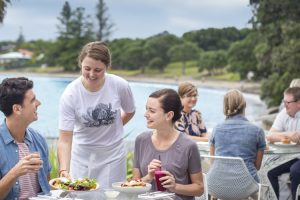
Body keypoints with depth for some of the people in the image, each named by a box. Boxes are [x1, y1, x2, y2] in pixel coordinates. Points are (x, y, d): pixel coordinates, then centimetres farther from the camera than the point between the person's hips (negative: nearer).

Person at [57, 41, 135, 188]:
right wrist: (64, 170, -35)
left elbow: (130, 112, 7)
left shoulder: (120, 86, -16)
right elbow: (65, 140, -23)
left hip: (113, 155, 1)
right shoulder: (70, 94, -20)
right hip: (82, 155, -1)